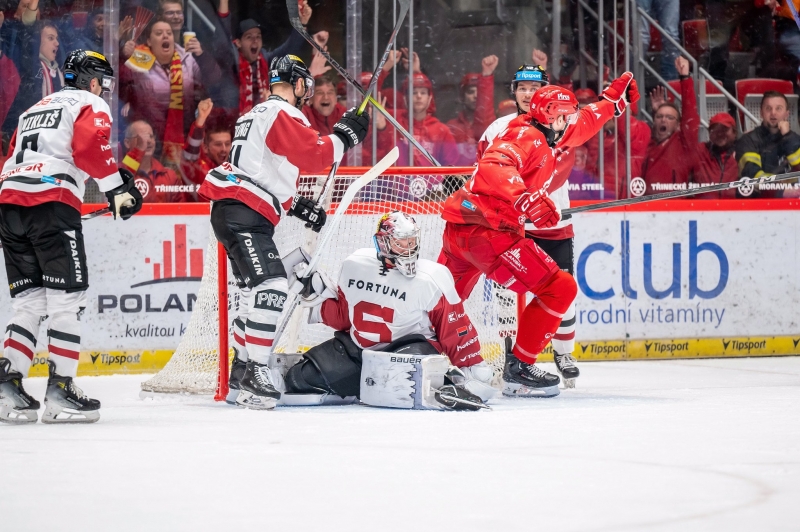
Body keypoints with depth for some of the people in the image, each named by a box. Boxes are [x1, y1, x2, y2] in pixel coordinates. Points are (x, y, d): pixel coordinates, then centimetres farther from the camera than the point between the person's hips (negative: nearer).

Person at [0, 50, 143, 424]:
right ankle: (59, 390, -8)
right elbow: (90, 145, -12)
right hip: (52, 202, -7)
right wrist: (116, 188, -8)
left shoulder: (35, 110, 31)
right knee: (67, 298, -4)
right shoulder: (90, 105, 8)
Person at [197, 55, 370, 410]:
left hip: (240, 213, 11)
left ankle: (243, 367, 28)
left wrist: (296, 205, 23)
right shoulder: (282, 114, -8)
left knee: (256, 289, 19)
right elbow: (315, 156, -18)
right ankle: (256, 374, -25)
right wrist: (345, 134, -5)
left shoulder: (260, 114, 25)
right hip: (242, 214, -11)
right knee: (271, 286, -20)